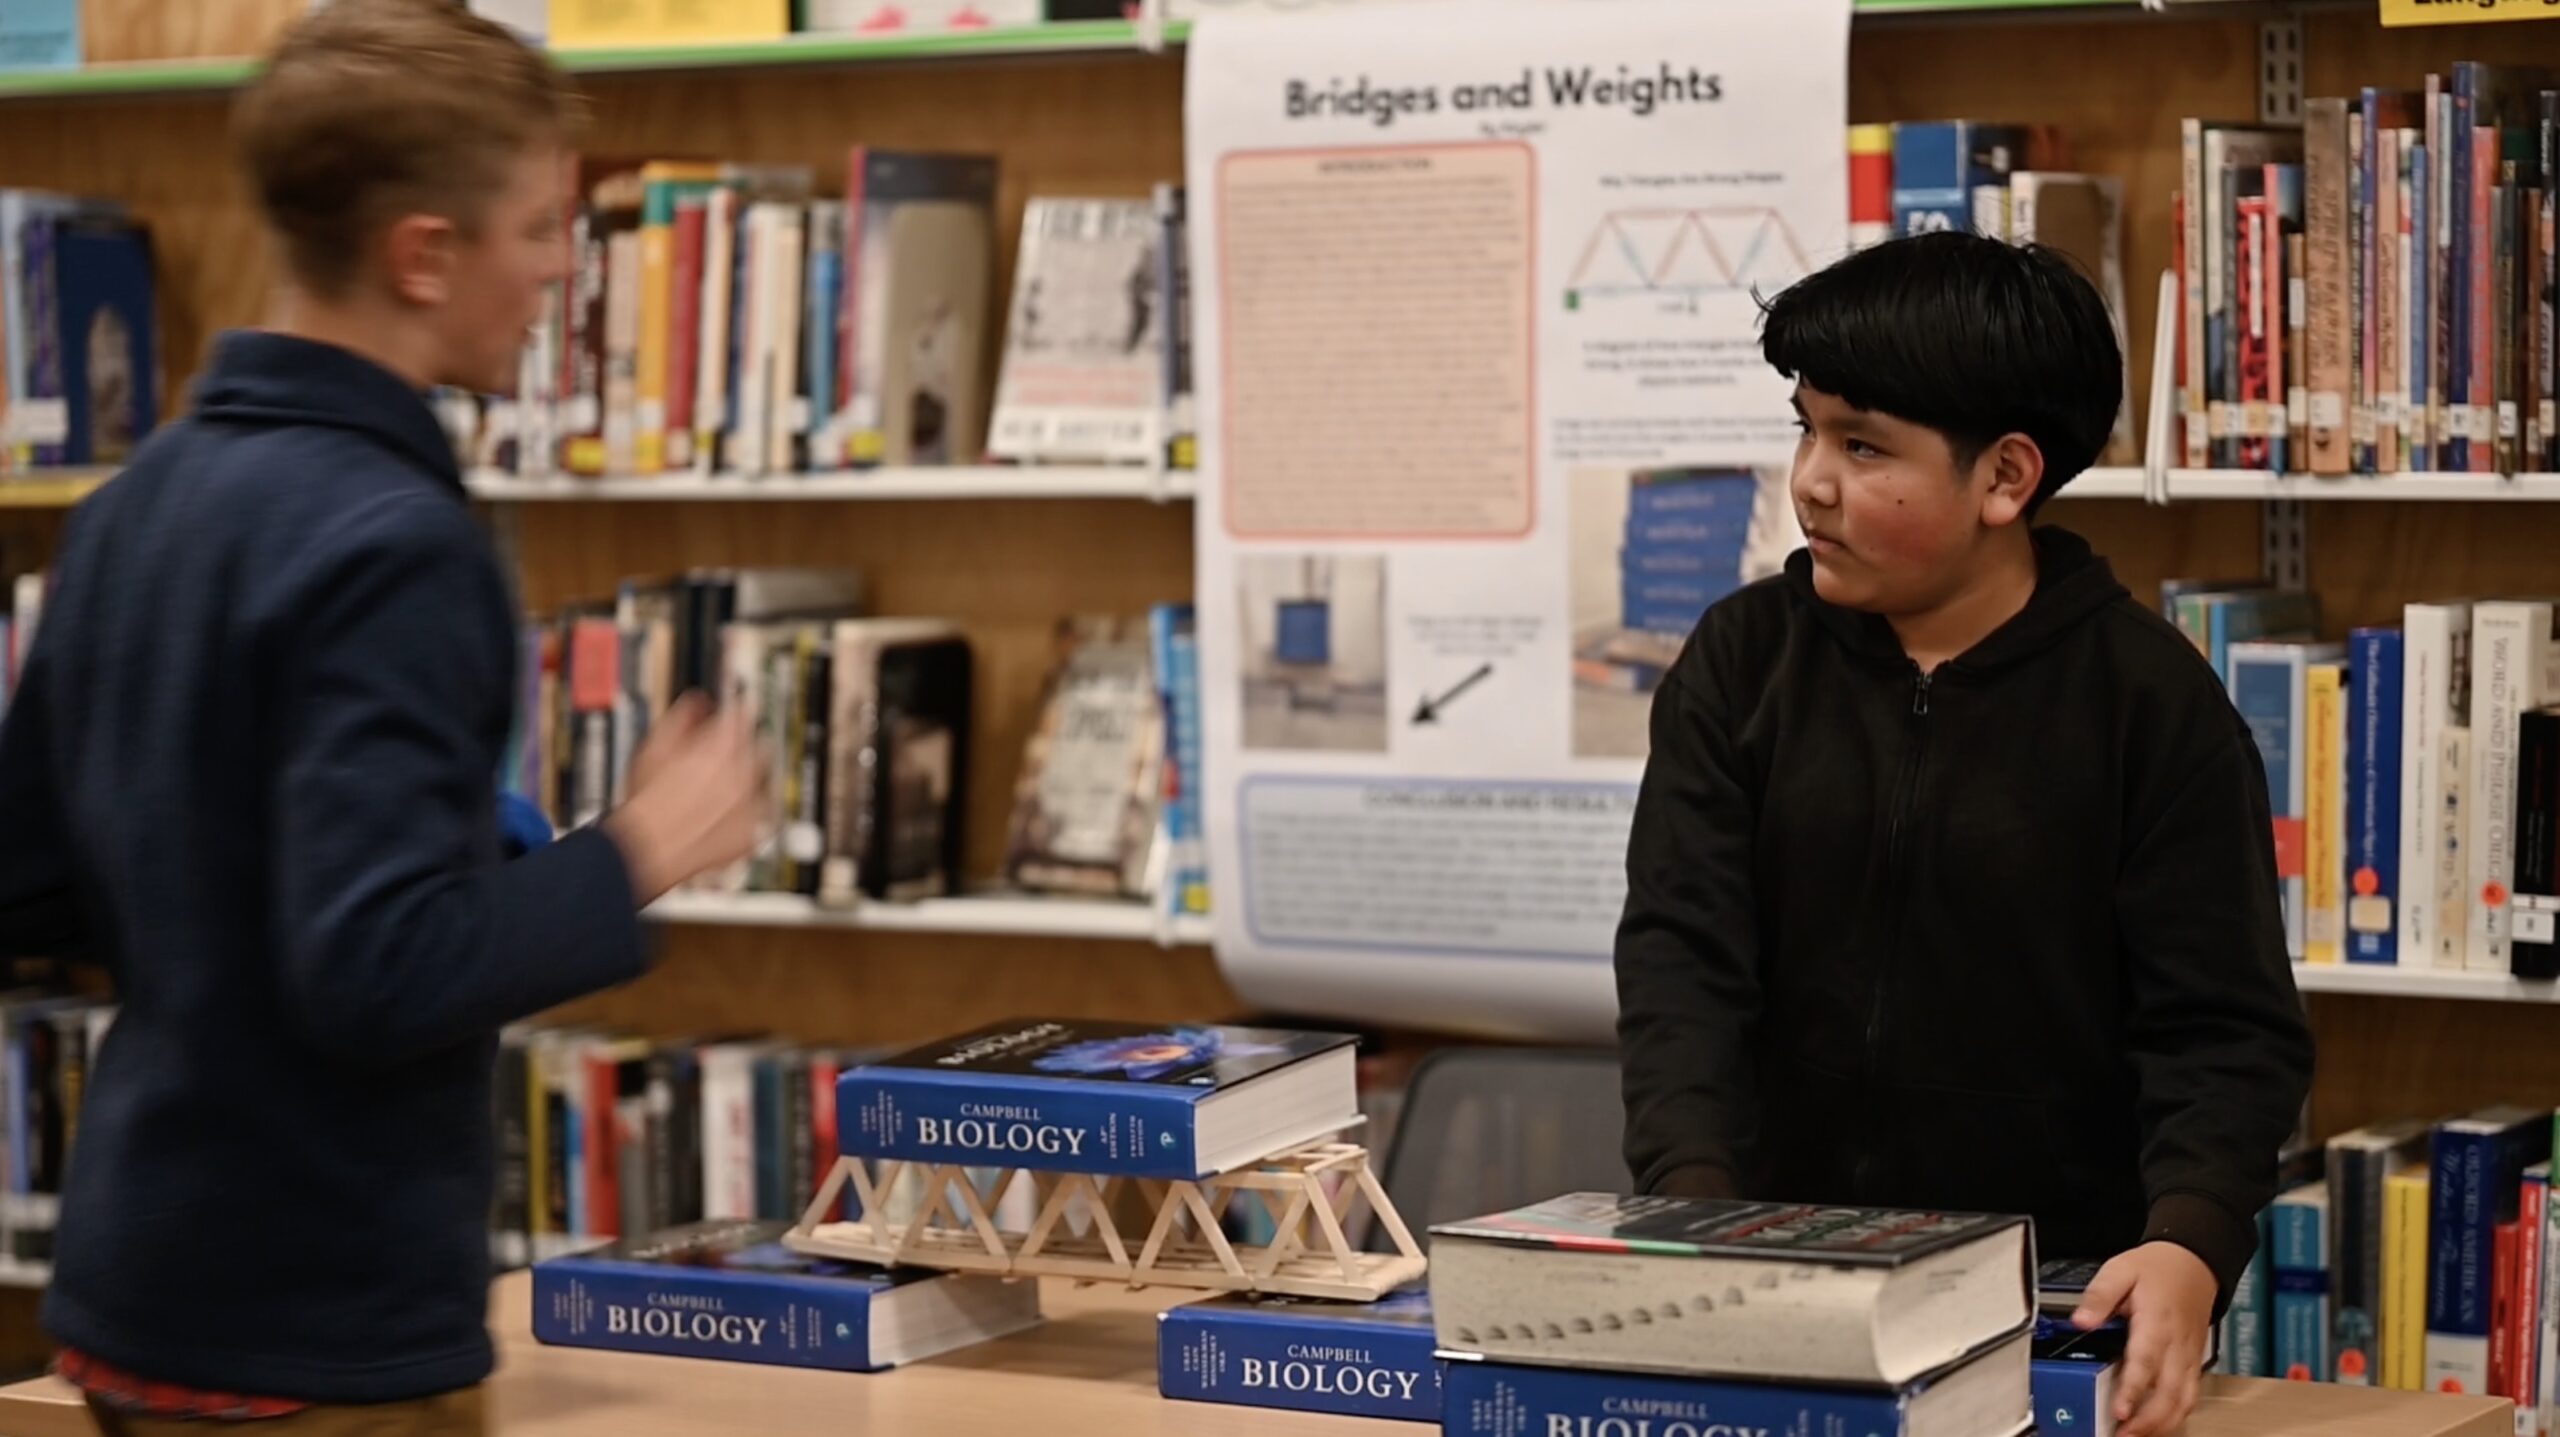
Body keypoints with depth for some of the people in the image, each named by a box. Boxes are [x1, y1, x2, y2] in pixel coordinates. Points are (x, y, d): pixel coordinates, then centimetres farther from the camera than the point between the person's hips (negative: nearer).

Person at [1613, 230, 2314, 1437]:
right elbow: (1683, 955, -5)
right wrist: (1694, 1208, -21)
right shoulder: (1742, 662, 3)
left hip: (2063, 1313, -2)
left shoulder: (2150, 701, -4)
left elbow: (2225, 1029, -7)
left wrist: (2187, 1249, -26)